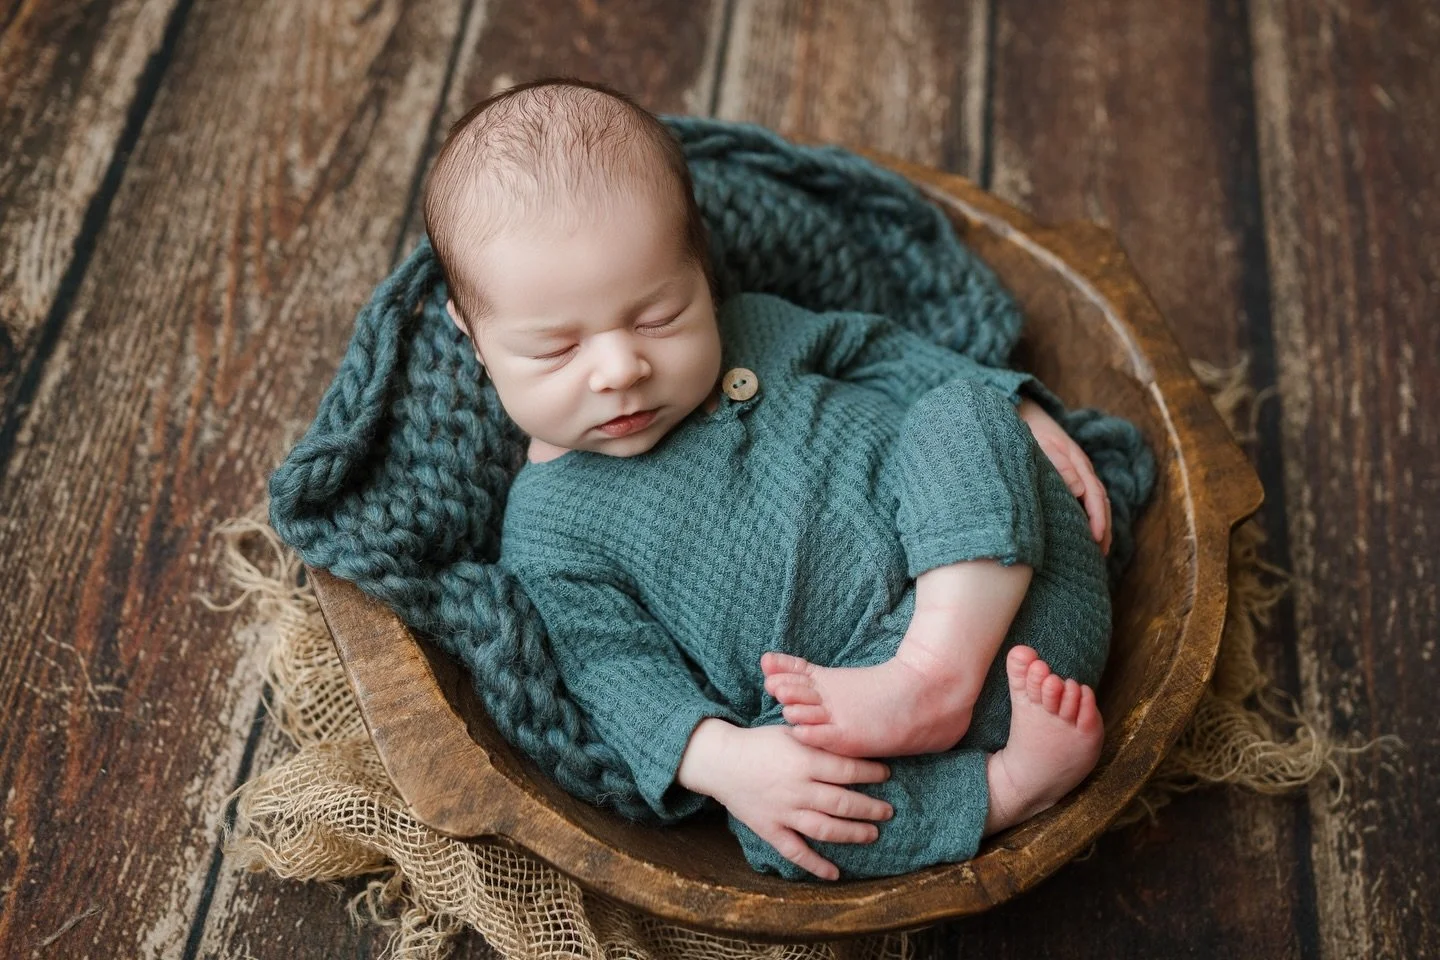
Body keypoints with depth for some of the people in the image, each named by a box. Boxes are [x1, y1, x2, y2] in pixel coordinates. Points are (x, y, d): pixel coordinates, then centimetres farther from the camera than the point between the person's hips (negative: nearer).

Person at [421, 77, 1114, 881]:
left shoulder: (755, 328, 10)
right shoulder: (549, 527, -3)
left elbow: (881, 354, 21)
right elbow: (620, 668, -9)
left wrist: (1026, 420, 11)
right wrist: (723, 758, -28)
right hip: (831, 698, -3)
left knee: (963, 412, -18)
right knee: (774, 832, -32)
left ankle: (935, 675, -28)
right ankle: (1010, 785, -22)